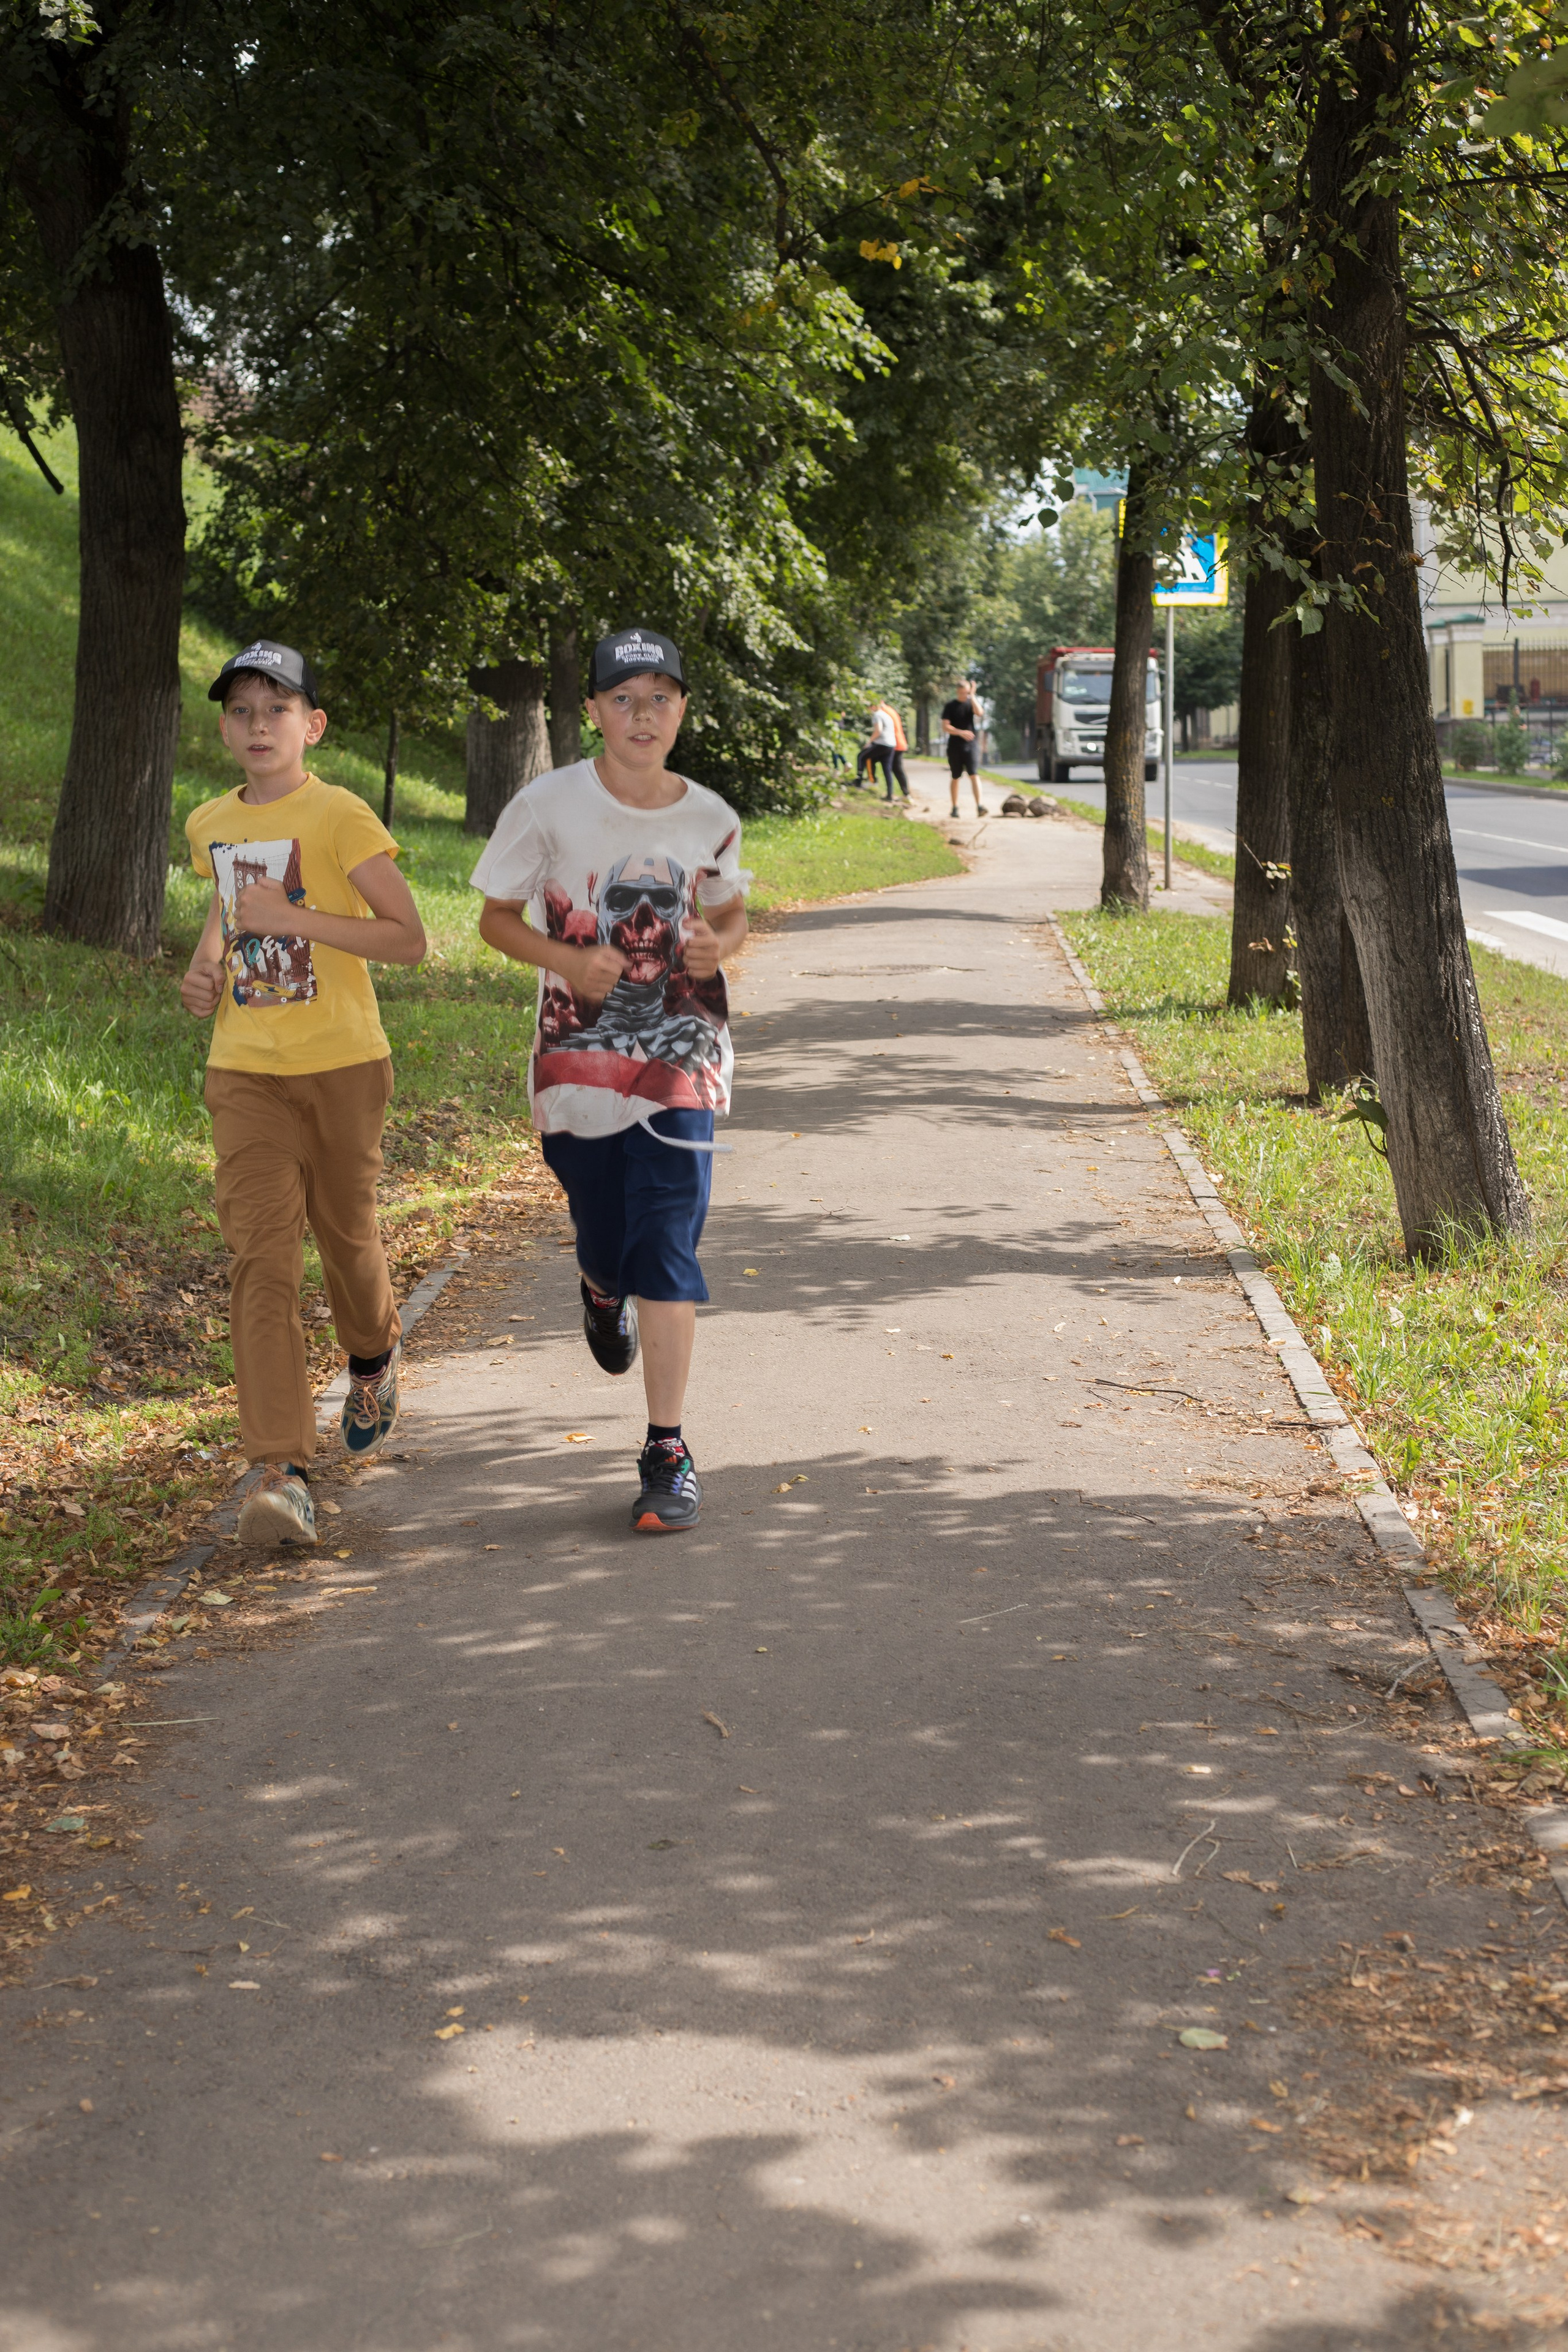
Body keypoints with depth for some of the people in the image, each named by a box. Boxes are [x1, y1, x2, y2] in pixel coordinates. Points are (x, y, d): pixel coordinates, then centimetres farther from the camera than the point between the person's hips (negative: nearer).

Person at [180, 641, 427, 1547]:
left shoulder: (340, 817, -11)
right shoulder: (211, 825, 7)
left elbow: (409, 938, -14)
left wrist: (292, 918, -22)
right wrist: (206, 964, 6)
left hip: (342, 1063, -3)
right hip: (245, 1071, 3)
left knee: (344, 1233, 14)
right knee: (263, 1255, -10)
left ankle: (375, 1355, 50)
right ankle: (284, 1475, -17)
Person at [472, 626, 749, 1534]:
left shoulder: (711, 819, 1)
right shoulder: (549, 804, -6)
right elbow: (497, 918, 2)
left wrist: (717, 946, -5)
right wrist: (568, 959, -16)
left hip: (680, 1051, 0)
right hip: (579, 1053, 0)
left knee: (668, 1244, -11)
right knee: (608, 1246, 9)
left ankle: (668, 1452, -6)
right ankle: (602, 1289, 51)